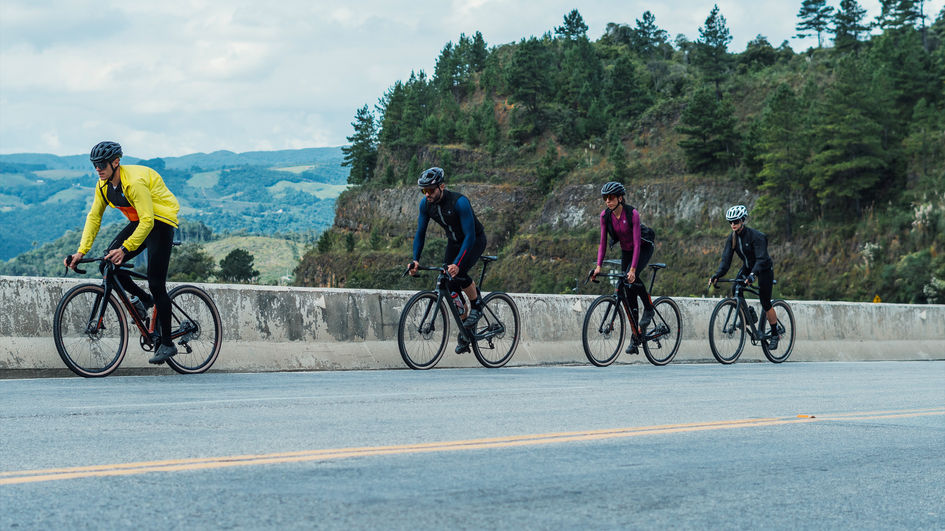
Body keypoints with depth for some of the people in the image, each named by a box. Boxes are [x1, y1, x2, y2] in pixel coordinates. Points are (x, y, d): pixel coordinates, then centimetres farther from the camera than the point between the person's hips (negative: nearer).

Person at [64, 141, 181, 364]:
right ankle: (143, 299, 13)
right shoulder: (103, 186, -3)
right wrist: (81, 251, -8)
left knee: (156, 284, -12)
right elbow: (94, 217, 1)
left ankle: (167, 343, -4)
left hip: (160, 222, -8)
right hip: (139, 222, 8)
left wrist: (124, 249, -36)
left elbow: (147, 221, -31)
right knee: (109, 263, -11)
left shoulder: (134, 182, -28)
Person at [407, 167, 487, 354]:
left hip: (475, 240, -6)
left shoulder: (460, 202, -33)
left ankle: (477, 306, -7)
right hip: (454, 241, 6)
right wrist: (415, 260, -18)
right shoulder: (425, 204, -14)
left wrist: (457, 263, -44)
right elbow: (420, 233, -6)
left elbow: (470, 236, -35)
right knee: (449, 286, -6)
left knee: (458, 273, -32)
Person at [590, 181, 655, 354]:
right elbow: (603, 242, -9)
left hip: (644, 249, -5)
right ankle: (635, 339, 4)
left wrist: (633, 269, -39)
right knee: (629, 294, -1)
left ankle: (649, 309, -14)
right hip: (625, 251, 5)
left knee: (631, 276, -35)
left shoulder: (632, 213, -27)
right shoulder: (605, 215, -13)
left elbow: (637, 243, -31)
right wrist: (598, 266, -19)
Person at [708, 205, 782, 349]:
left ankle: (775, 334, 10)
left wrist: (753, 274, -51)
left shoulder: (756, 236, -28)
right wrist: (717, 275, -31)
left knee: (765, 303, -6)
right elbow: (726, 259, -15)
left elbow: (761, 259, -35)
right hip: (748, 266, 6)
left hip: (764, 269, -6)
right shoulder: (732, 238, -9)